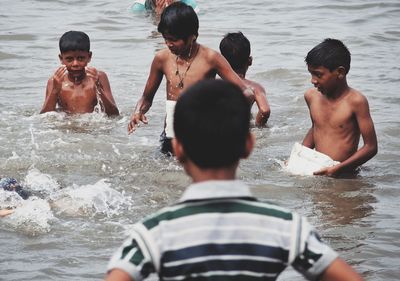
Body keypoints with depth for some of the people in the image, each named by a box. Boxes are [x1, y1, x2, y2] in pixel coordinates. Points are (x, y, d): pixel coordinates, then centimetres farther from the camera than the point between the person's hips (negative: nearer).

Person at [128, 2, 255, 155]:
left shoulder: (209, 58, -8)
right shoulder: (162, 58, 4)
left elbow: (248, 93, -10)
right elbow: (147, 98, 18)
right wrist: (138, 112, -5)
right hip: (170, 138, 3)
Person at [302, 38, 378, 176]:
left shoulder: (356, 101, -11)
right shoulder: (311, 96, 8)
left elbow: (371, 147, -10)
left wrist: (337, 169, -18)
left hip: (343, 175, -5)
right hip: (315, 170, 5)